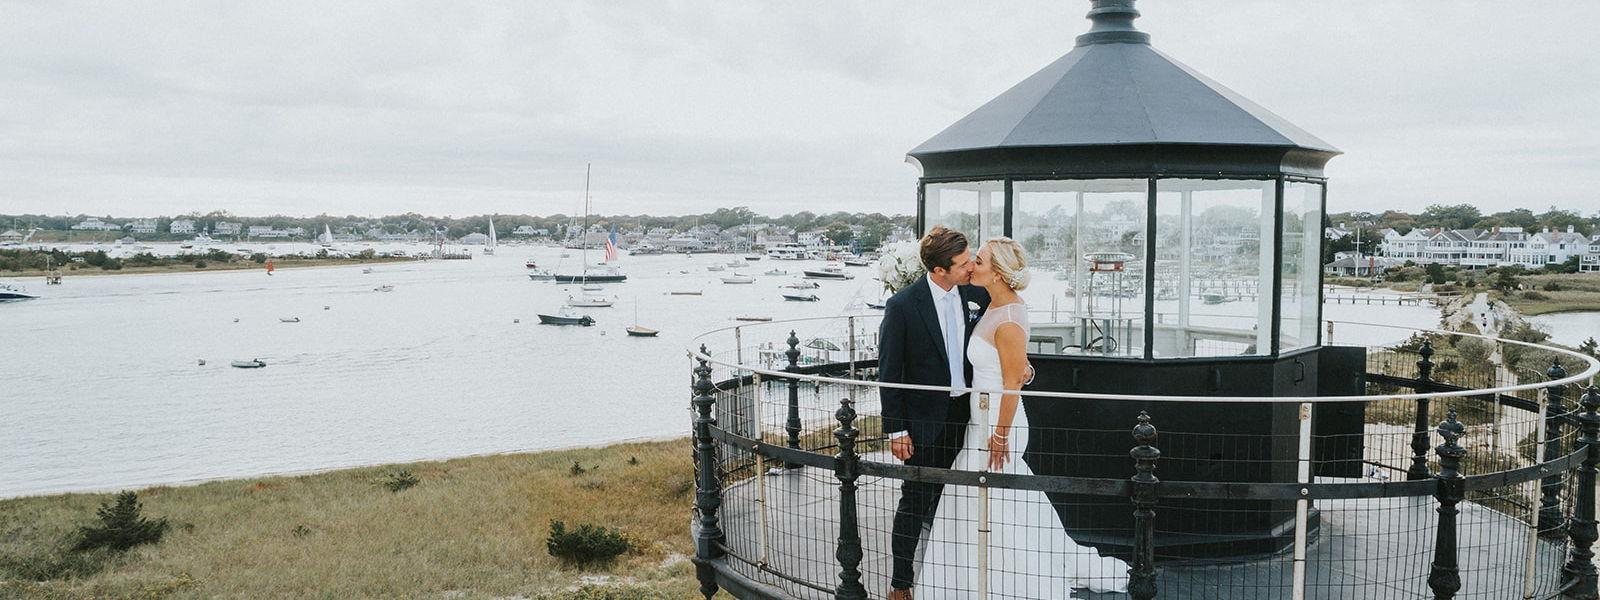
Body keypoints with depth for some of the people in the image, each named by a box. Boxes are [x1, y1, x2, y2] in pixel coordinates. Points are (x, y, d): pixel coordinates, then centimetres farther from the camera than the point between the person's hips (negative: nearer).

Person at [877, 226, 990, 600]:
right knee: (915, 502, 4)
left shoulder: (977, 295, -1)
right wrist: (895, 430, -10)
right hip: (924, 419, -4)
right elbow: (889, 372, -10)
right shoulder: (902, 305, -15)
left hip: (965, 413, 4)